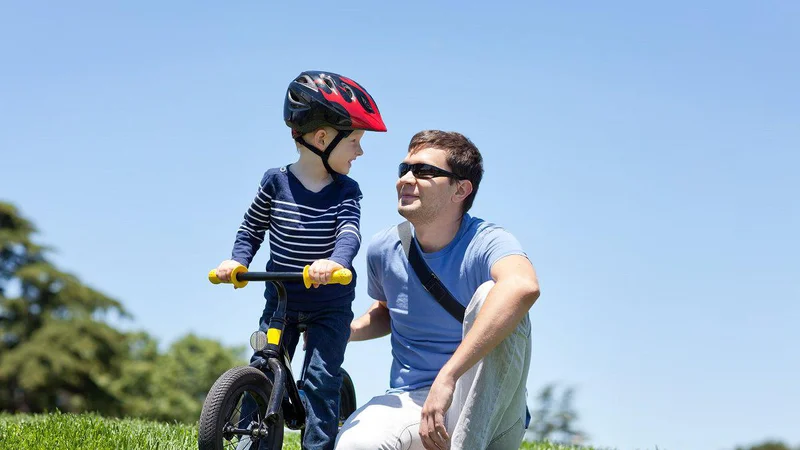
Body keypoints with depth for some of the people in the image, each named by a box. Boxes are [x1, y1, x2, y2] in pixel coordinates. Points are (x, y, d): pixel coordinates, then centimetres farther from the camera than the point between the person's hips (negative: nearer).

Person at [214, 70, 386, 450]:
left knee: (321, 378, -9)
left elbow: (350, 232, -22)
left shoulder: (345, 191, -5)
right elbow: (252, 228, 5)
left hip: (330, 307, -1)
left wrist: (334, 262, -43)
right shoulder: (275, 182, -6)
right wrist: (238, 260, -12)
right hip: (280, 300, 1)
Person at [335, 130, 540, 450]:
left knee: (490, 296, -30)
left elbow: (523, 287, -41)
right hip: (410, 401, 2)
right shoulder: (383, 249, 3)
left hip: (484, 409, -2)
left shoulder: (486, 242, -15)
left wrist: (447, 377, -48)